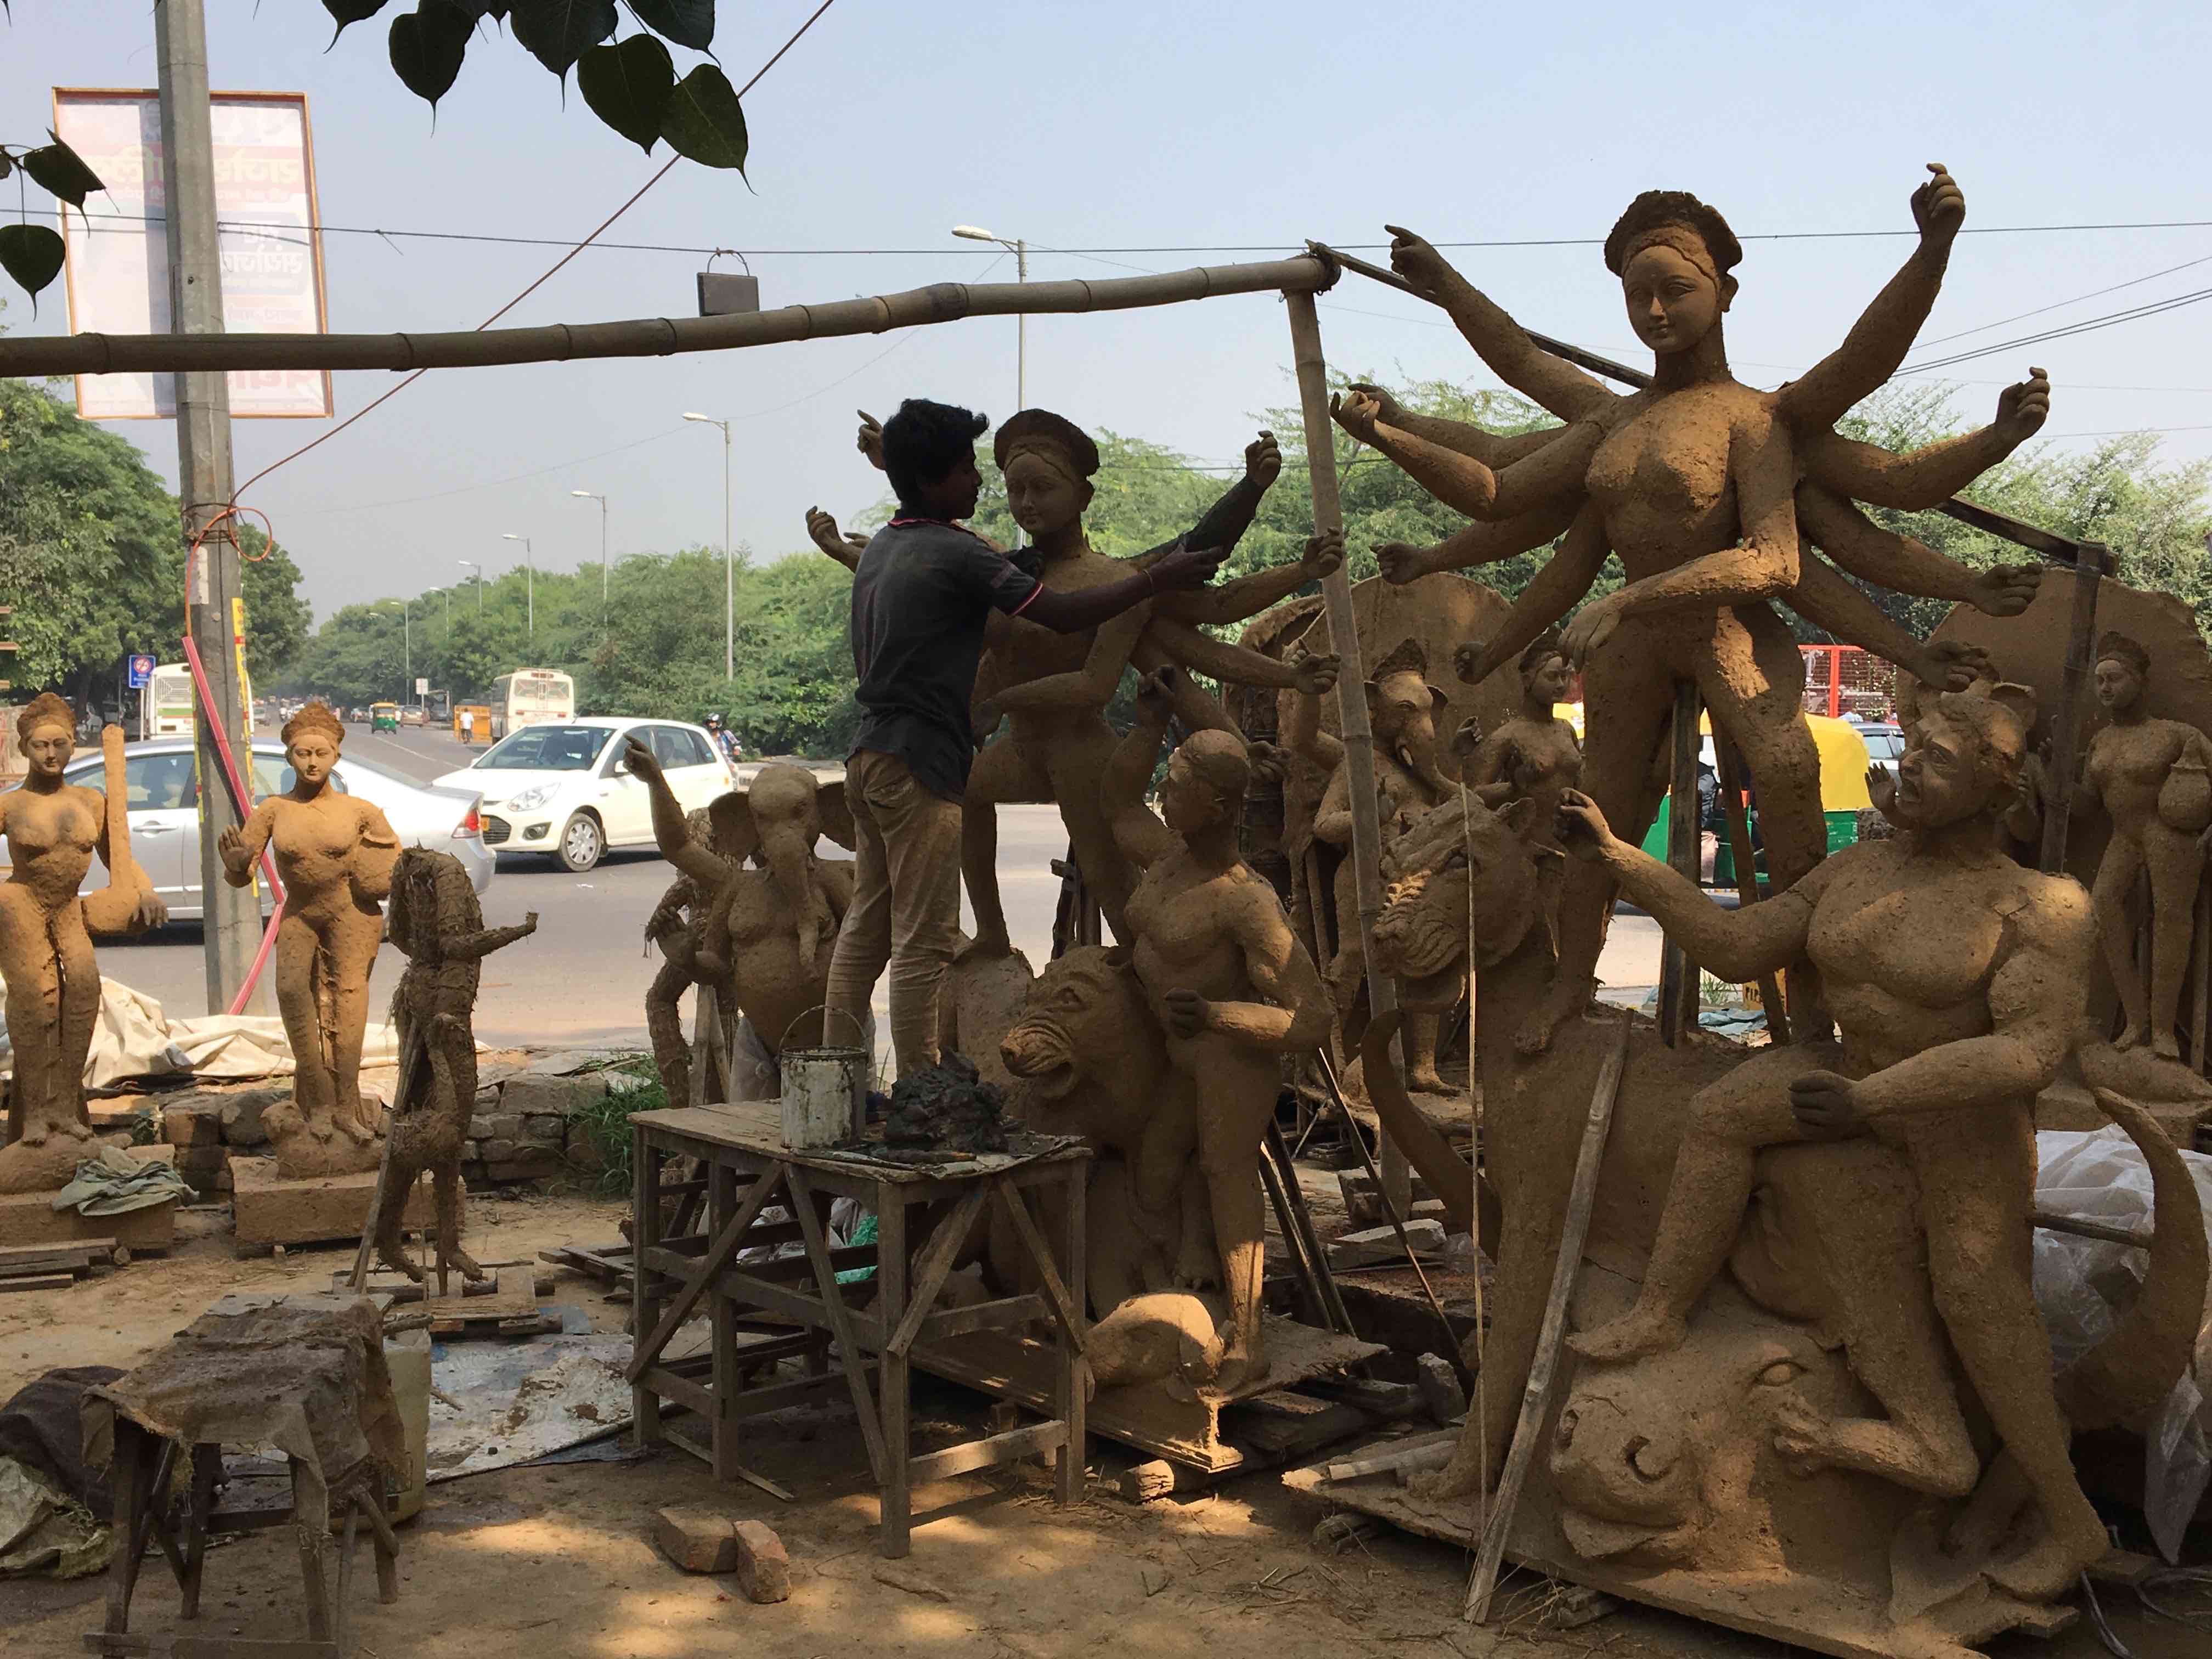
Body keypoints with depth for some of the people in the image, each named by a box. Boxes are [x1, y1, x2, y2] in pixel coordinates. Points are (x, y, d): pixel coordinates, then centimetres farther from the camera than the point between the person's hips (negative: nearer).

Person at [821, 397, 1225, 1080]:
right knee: (925, 940, -5)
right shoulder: (955, 553, -13)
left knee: (866, 928, 13)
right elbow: (1063, 613, -15)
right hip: (919, 765, -9)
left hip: (871, 755, 9)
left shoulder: (880, 548, 15)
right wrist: (1157, 580, -6)